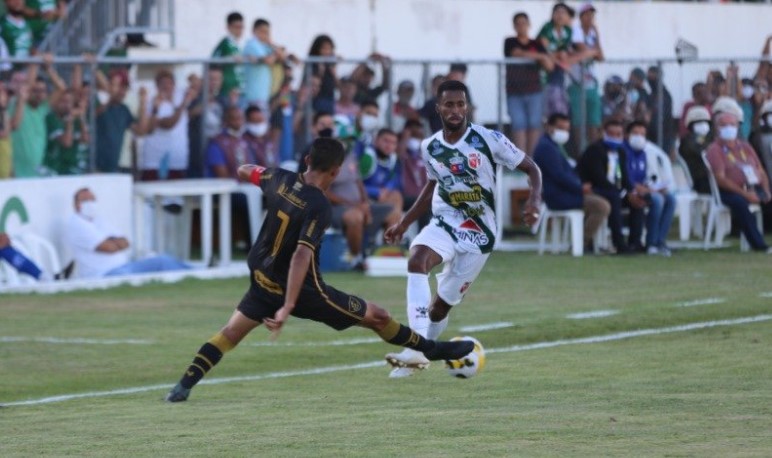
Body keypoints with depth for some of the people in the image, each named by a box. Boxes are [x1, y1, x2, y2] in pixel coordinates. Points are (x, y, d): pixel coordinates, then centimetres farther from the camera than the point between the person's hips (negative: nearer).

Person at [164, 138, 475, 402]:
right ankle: (435, 351, 17)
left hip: (263, 281, 6)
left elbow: (245, 171, 16)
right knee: (376, 317, 6)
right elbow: (302, 255, -34)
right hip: (302, 289, -6)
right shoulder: (319, 207, -25)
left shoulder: (281, 180, -6)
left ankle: (184, 385, 1)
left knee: (232, 332, 17)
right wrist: (287, 307, -38)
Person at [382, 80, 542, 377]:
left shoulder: (488, 140, -10)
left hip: (479, 234, -2)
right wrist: (404, 224, 20)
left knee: (442, 303, -1)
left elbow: (531, 168, -4)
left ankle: (421, 351, 24)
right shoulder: (430, 148, 3)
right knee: (417, 260, -30)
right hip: (444, 224, 2)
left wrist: (535, 199, -23)